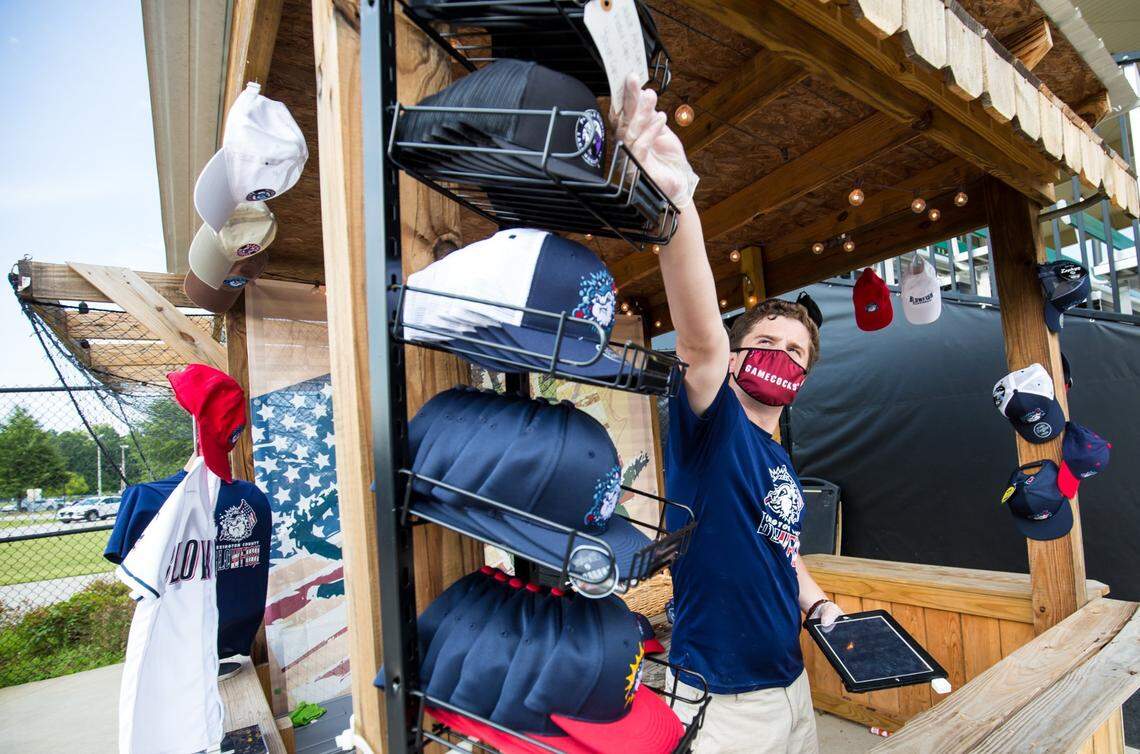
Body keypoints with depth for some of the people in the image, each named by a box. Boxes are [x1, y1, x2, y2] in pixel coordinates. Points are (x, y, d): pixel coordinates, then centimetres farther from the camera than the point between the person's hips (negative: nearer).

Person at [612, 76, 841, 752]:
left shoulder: (783, 464, 6)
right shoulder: (714, 427, -17)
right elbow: (700, 341, -38)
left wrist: (820, 603, 5)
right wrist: (678, 202, -52)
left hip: (792, 683, 8)